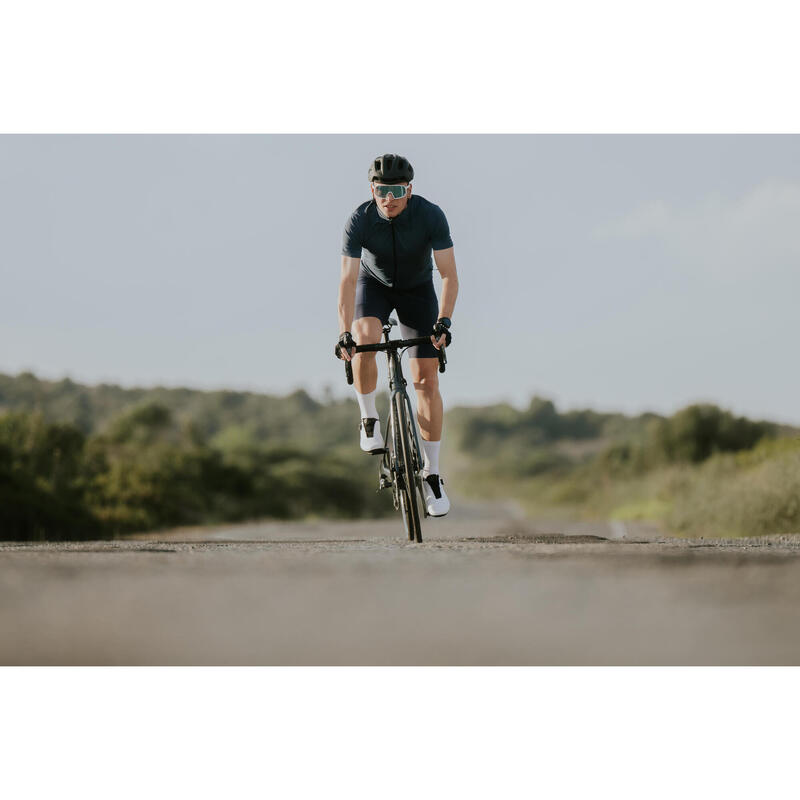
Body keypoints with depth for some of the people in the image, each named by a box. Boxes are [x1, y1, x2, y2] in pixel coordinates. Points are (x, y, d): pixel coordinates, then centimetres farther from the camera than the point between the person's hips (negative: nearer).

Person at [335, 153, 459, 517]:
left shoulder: (430, 215, -29)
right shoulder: (359, 221, -28)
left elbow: (449, 274, -28)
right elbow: (348, 280, -32)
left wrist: (444, 320, -42)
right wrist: (344, 333, -42)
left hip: (417, 289, 0)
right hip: (374, 283, 0)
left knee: (426, 379, -8)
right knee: (365, 340, -33)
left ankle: (431, 473, -1)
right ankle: (369, 419, -9)